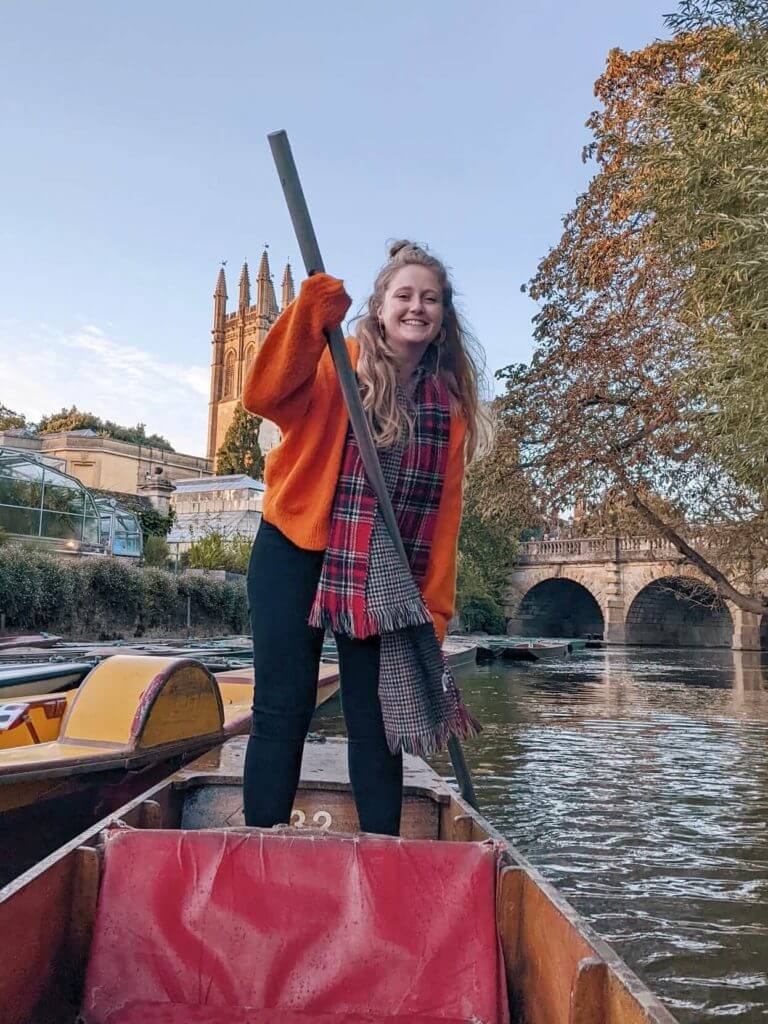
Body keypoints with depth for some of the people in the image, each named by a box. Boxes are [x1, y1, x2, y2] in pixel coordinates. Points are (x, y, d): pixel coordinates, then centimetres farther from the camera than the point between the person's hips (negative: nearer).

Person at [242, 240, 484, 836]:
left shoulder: (450, 400, 6)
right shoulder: (336, 364, -2)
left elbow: (447, 509, 3)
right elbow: (264, 396, -22)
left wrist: (434, 602, -1)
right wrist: (310, 315, -34)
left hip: (386, 578, 3)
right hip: (294, 555, -2)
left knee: (374, 719, 8)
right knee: (284, 709, -1)